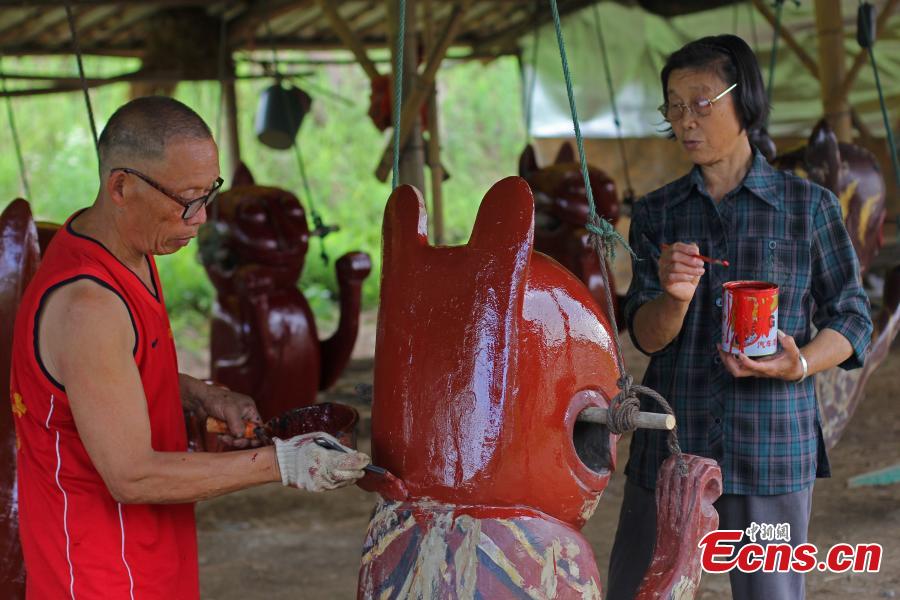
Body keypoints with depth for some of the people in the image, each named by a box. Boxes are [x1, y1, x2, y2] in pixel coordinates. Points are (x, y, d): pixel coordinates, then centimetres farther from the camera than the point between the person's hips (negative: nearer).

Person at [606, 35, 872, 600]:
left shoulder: (809, 206, 0)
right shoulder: (656, 213, 7)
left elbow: (852, 318, 4)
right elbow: (646, 336, 2)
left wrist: (800, 364, -16)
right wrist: (674, 297, -21)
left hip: (772, 445, -2)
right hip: (671, 441, 2)